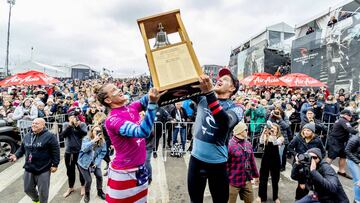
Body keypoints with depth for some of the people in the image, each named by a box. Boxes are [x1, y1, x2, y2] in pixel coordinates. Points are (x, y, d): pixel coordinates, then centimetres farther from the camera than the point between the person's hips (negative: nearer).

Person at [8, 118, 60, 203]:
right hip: (29, 168, 7)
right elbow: (22, 148, 19)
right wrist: (16, 155, 0)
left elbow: (55, 151, -14)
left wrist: (55, 164, -14)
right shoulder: (27, 136, 6)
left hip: (43, 169, -6)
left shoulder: (49, 136, -15)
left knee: (43, 191, 8)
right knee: (28, 189, 21)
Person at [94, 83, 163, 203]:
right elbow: (142, 132, -32)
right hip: (124, 173, -7)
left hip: (140, 169, 7)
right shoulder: (112, 120, -22)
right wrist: (152, 104, -39)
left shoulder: (131, 108, 1)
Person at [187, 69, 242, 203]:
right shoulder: (203, 98, 3)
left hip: (217, 162, -2)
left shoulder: (235, 108, -8)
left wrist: (209, 93, -39)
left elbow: (225, 121, -29)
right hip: (196, 158, 3)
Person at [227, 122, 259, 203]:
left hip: (247, 180, 7)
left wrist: (256, 175, 20)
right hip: (233, 181, -6)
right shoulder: (230, 144, -18)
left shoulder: (248, 144, 5)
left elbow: (252, 161, 14)